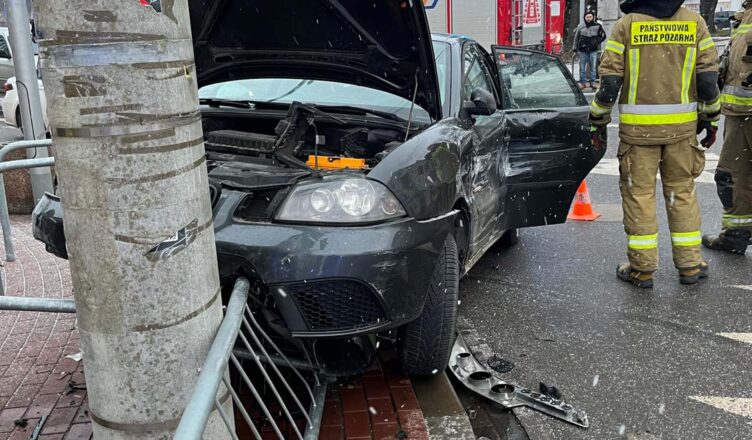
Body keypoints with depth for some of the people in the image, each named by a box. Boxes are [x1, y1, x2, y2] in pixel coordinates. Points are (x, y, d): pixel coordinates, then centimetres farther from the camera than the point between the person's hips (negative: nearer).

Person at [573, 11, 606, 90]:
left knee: (593, 67, 0)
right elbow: (576, 37, 12)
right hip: (582, 50, 1)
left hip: (593, 50, -1)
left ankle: (592, 82, 8)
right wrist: (575, 48, 10)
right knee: (582, 67, 4)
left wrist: (596, 42, -4)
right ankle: (583, 82, 11)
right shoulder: (580, 26, 4)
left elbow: (603, 36, 9)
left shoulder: (597, 26, 1)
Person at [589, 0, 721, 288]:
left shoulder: (627, 25, -5)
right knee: (682, 191, 13)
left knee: (639, 193, 5)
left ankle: (642, 268, 10)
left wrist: (599, 121, 4)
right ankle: (690, 264, 20)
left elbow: (609, 82, -8)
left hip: (638, 128, -3)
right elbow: (708, 78, 2)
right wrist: (710, 119, 15)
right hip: (682, 126, 3)